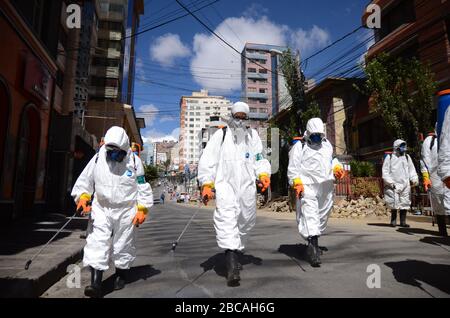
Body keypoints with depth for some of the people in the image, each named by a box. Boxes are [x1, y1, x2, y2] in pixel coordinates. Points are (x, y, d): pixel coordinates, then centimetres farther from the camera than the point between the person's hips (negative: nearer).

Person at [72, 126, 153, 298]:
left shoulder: (134, 161, -6)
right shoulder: (98, 158, -2)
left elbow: (143, 188, -2)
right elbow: (85, 180, 7)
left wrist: (142, 209, -6)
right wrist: (83, 196, -9)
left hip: (126, 210, -1)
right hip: (102, 208, 1)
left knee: (123, 245, 10)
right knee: (98, 242, -7)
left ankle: (121, 275, 33)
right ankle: (96, 282, -2)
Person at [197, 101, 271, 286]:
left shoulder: (252, 135, 14)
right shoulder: (221, 135, 3)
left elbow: (259, 160, 14)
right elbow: (207, 161, -1)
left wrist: (264, 175, -5)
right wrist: (206, 184, -10)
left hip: (247, 187, 4)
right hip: (225, 185, -4)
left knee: (246, 222, 12)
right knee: (226, 219, -21)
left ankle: (237, 253, 35)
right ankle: (232, 266, -25)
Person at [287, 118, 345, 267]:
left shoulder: (327, 145, 20)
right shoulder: (299, 147, 0)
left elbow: (332, 160, 34)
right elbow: (293, 168, -5)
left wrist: (337, 168, 14)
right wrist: (297, 183, -18)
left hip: (326, 187, 7)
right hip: (308, 186, -6)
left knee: (323, 216, 13)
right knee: (309, 214, -19)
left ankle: (313, 242, 29)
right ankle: (313, 246, -22)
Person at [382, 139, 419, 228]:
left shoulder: (407, 157, 14)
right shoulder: (389, 157, 3)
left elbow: (411, 170, 15)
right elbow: (385, 171, 0)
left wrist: (414, 179, -1)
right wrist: (390, 182, -10)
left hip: (405, 185, 4)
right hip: (393, 185, -3)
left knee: (404, 204, 3)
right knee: (394, 204, -5)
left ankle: (403, 221, 12)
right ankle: (393, 221, 8)